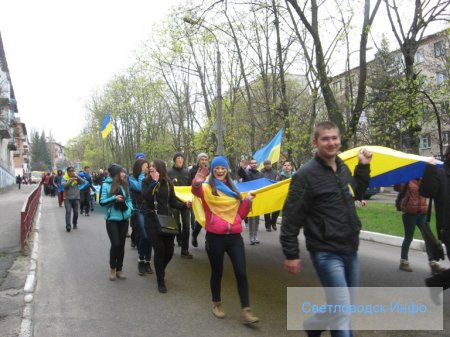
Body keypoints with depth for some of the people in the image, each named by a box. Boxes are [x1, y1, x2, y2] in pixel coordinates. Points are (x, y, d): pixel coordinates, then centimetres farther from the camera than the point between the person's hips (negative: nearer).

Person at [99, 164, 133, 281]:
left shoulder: (124, 184, 4)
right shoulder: (106, 185, -8)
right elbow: (101, 202, -8)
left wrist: (130, 209, -2)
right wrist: (114, 198, -21)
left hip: (124, 219, 4)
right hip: (112, 219, -4)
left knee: (121, 245, 8)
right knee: (115, 244, -9)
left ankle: (119, 269, 22)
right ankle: (112, 268, 14)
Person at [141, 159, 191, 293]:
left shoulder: (168, 183, 4)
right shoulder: (146, 182, -1)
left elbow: (173, 202, 6)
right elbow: (146, 197, -20)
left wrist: (185, 205, -11)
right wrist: (155, 181, -20)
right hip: (152, 221, -3)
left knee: (169, 251, 5)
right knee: (159, 250, -6)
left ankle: (160, 270, 38)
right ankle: (160, 281, 13)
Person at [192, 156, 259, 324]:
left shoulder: (233, 189, 13)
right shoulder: (207, 188, -2)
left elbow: (240, 214, 14)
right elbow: (197, 191, -28)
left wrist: (247, 201, -1)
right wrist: (197, 183, -50)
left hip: (234, 236, 3)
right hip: (215, 237, -3)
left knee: (241, 273, 0)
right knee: (217, 272, 11)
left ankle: (246, 310, 9)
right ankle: (217, 304, 33)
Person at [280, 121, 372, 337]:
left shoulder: (343, 168, 7)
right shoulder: (306, 174, -15)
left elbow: (357, 194, 23)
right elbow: (291, 217, -15)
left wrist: (363, 167, 11)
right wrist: (291, 254, -14)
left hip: (350, 250, 8)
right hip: (326, 253, -7)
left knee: (346, 305, 18)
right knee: (342, 311, -7)